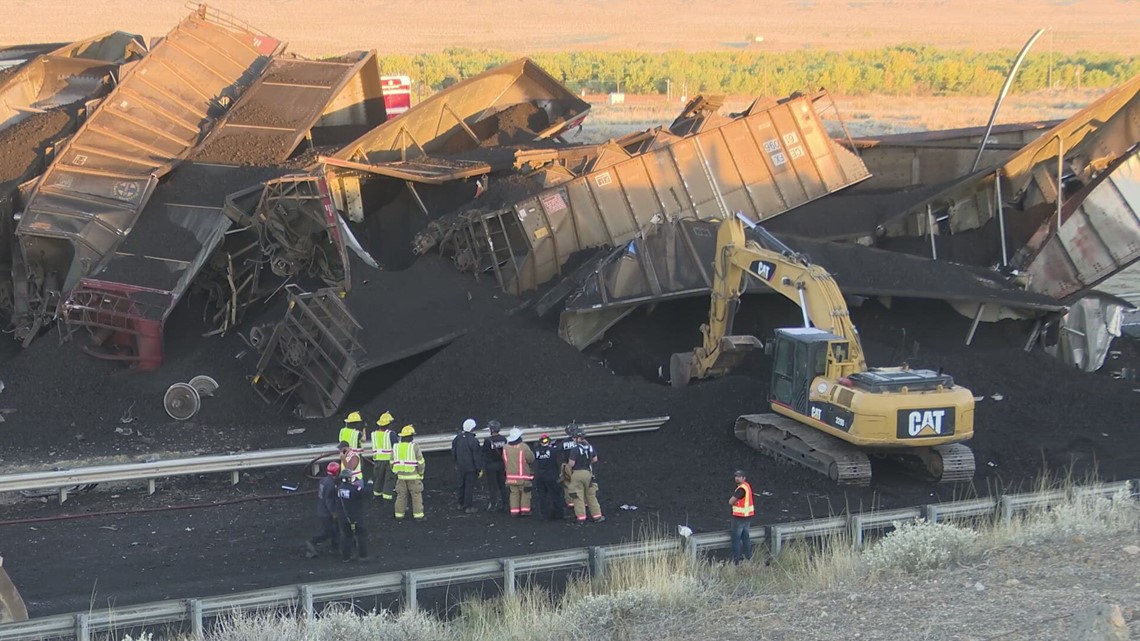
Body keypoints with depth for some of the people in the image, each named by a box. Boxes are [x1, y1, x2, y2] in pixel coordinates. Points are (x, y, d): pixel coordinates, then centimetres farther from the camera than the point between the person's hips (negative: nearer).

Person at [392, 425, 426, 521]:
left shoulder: (396, 447, 1)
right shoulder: (414, 447, -12)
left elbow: (392, 463, 7)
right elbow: (420, 462, -11)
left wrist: (396, 473, 19)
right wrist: (421, 473, 4)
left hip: (401, 476, 4)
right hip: (413, 476, -4)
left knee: (401, 495, 13)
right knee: (416, 495, 5)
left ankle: (399, 514, 15)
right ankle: (418, 515, 5)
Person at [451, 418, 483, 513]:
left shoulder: (457, 438, 0)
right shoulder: (473, 441, -21)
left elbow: (453, 452, 11)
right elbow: (477, 456, -17)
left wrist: (456, 463, 25)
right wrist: (480, 469, -8)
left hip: (461, 467, 6)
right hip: (471, 468, -6)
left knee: (461, 485, 19)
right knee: (470, 486, 2)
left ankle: (459, 504, 27)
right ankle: (468, 506, 7)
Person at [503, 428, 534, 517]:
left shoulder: (506, 447, -1)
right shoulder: (524, 447, -15)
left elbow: (504, 461, 10)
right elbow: (531, 459, -6)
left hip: (510, 475, 4)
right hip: (523, 476, -4)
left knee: (514, 493, 10)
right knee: (525, 493, 6)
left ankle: (514, 510, 6)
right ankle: (525, 510, 3)